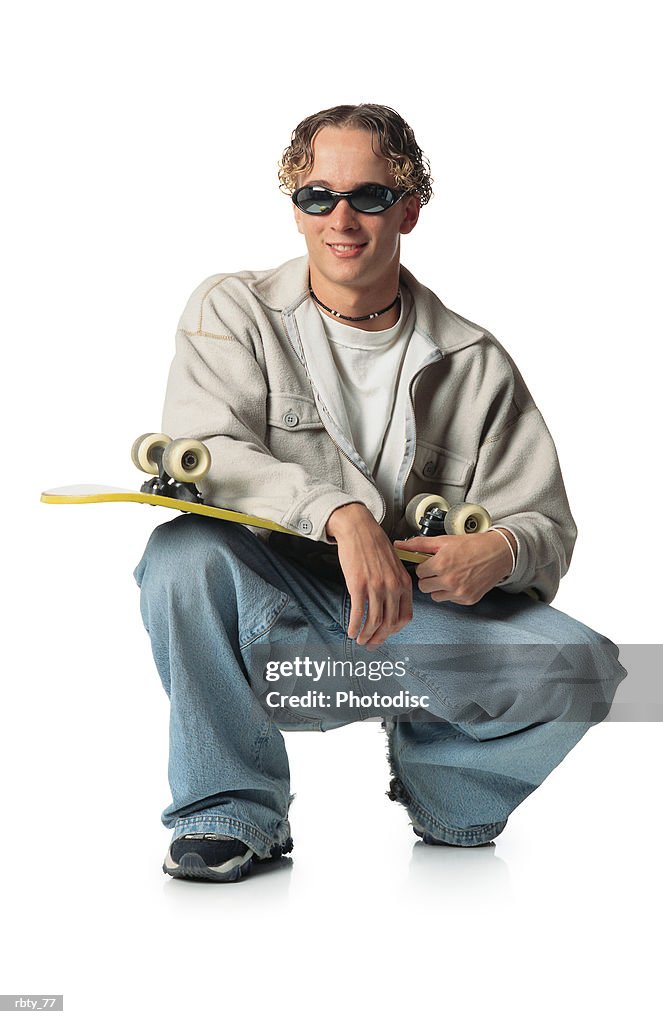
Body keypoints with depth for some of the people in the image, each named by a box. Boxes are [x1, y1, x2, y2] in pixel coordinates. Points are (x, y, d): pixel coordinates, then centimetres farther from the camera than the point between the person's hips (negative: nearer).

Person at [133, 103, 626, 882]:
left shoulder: (474, 363, 6)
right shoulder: (234, 312, 1)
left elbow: (548, 527, 4)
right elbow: (199, 454, -17)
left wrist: (503, 551, -22)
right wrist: (341, 514, -32)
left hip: (414, 615, 2)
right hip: (273, 614, -1)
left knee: (581, 667, -21)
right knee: (184, 550, -33)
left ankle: (437, 781, 11)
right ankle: (234, 814, -15)